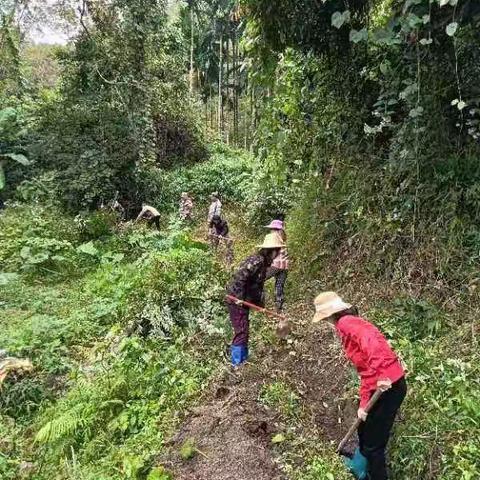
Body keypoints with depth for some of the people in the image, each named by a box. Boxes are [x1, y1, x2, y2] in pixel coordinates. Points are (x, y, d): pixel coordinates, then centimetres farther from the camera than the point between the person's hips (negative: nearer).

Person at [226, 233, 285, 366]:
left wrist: (260, 303, 18)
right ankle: (237, 363, 5)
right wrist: (239, 298, -26)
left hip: (244, 301, 10)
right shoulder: (257, 261, -21)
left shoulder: (263, 262, 9)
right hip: (236, 300, -10)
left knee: (244, 331, 18)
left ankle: (242, 358, 32)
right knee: (241, 332, -5)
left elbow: (258, 285, 18)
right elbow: (239, 277, -30)